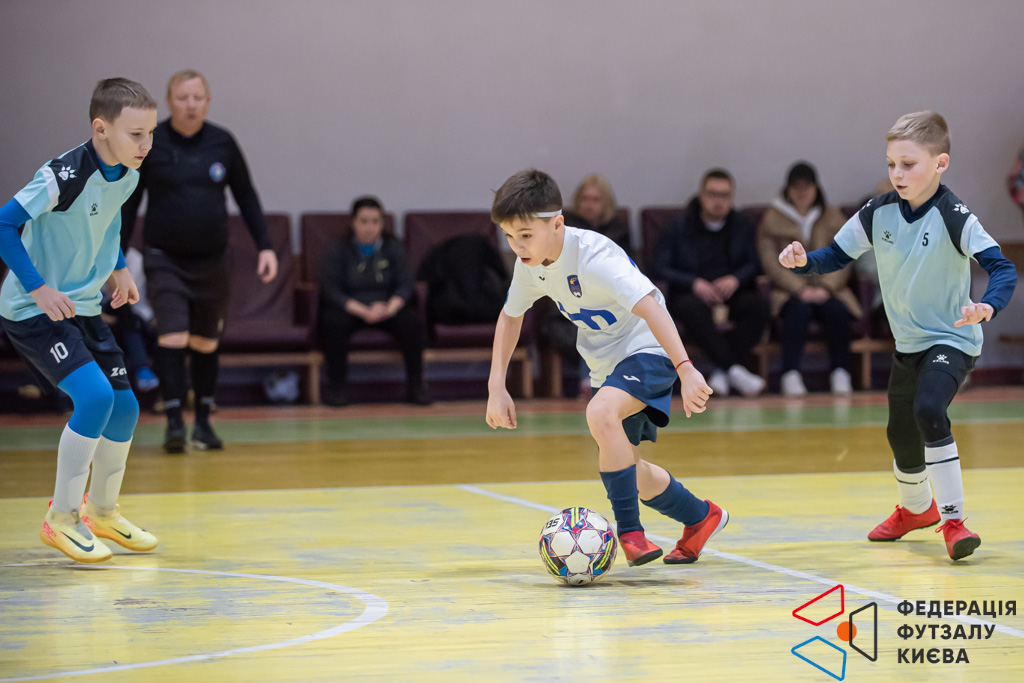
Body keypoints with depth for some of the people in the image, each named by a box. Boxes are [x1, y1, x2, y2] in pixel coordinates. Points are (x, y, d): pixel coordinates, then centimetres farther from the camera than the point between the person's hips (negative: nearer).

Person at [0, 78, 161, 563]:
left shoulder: (127, 176, -1)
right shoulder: (65, 176, -27)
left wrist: (118, 268, 15)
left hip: (83, 306, 8)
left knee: (125, 406, 6)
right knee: (95, 396, -22)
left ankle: (102, 509, 29)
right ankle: (62, 517, -8)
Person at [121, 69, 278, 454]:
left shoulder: (222, 143, 1)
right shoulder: (149, 144, -5)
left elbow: (246, 197, 9)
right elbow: (129, 201, 1)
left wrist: (265, 246, 2)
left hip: (212, 259, 3)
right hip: (165, 258, -2)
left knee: (206, 343, 9)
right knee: (172, 338, -14)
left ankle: (203, 423, 20)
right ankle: (174, 422, -12)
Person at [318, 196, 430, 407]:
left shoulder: (393, 247, 0)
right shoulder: (338, 250, -8)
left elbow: (405, 285, -3)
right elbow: (331, 289, -14)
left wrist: (390, 308, -25)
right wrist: (364, 312, -27)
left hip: (387, 305, 2)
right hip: (349, 308, -2)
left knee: (411, 321, -27)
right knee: (334, 322, -35)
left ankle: (415, 385, -16)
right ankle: (336, 387, -22)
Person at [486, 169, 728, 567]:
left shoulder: (593, 257, -30)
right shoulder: (530, 264, -6)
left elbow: (650, 307, -40)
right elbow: (510, 316, 12)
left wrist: (685, 369, -51)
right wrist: (497, 386, 4)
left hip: (646, 349, -9)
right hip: (605, 363, 9)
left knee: (600, 413, -36)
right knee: (625, 467, 14)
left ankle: (629, 531, -26)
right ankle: (701, 518, 39)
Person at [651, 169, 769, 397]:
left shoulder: (741, 225, 12)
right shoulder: (680, 227, 5)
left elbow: (754, 264, 8)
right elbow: (659, 268, -2)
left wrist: (735, 279, -15)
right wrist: (694, 283, -17)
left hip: (731, 294, 2)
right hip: (690, 293, -2)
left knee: (758, 304, -31)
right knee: (693, 308, -39)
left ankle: (721, 371, -30)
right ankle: (733, 369, -40)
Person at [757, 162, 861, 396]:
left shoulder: (833, 217, 12)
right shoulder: (772, 218, 7)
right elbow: (771, 263, -2)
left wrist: (825, 288, -14)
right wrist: (801, 289, -15)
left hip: (828, 289, 2)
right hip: (789, 291, -2)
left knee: (836, 311, -32)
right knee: (799, 309, -35)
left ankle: (839, 372, -24)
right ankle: (791, 373, -35)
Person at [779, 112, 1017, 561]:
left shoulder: (953, 217, -22)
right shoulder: (878, 213, -6)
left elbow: (1001, 268, -29)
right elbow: (837, 255, 5)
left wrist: (988, 305, -49)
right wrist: (804, 261, -17)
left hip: (952, 341, -6)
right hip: (908, 344, 6)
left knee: (928, 409, -31)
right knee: (900, 434, 20)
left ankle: (953, 520, -22)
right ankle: (916, 508, 51)